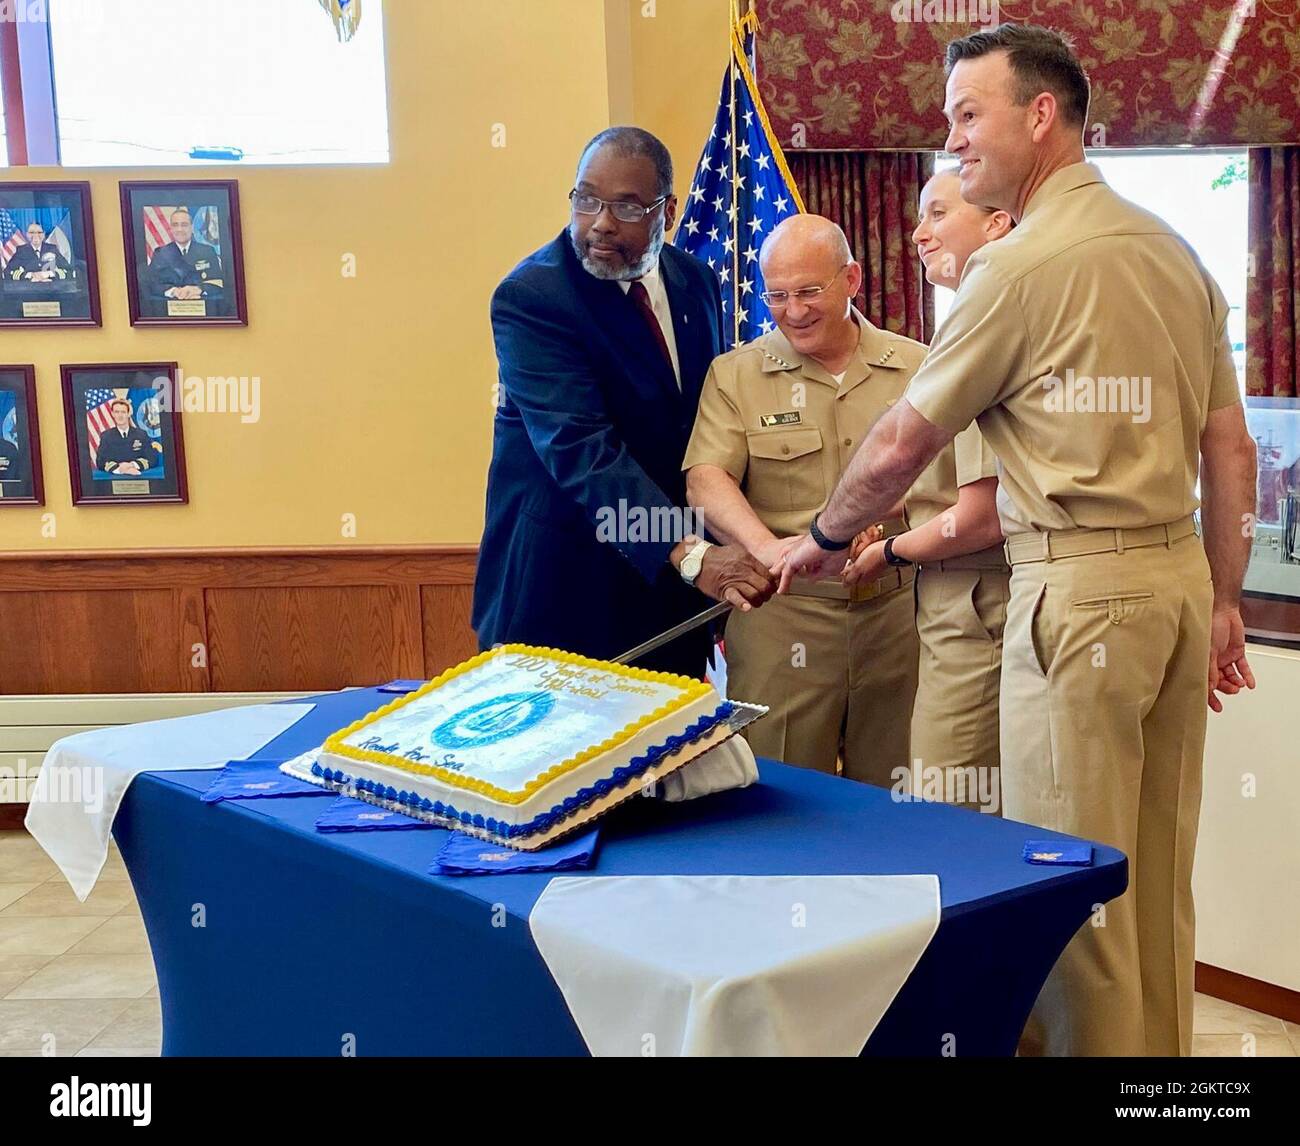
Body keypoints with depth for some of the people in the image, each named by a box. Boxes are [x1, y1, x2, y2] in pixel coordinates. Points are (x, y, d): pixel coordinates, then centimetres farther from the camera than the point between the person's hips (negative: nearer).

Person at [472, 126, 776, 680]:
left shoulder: (696, 282, 5)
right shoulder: (529, 296, -16)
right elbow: (580, 448, -26)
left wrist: (723, 543, 7)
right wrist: (688, 554, -35)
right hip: (565, 585, -5)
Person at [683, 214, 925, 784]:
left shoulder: (916, 368, 8)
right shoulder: (735, 375, 5)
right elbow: (706, 477, -7)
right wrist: (766, 546, -25)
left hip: (898, 607, 2)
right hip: (784, 613, -1)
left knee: (893, 798, 9)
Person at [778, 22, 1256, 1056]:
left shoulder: (1022, 265, -11)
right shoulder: (1174, 251, 11)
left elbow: (900, 447, -6)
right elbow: (1232, 449, 13)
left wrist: (825, 539, 11)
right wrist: (1223, 605, 18)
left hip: (1081, 587, -8)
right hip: (1181, 570, 8)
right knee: (1159, 875, 15)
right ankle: (1161, 1044, 26)